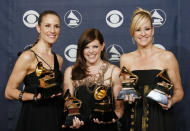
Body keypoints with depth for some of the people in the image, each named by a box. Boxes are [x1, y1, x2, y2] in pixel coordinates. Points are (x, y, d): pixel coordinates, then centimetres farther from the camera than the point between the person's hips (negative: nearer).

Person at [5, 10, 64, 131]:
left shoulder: (59, 59, 9)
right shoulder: (28, 56, -9)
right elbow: (9, 92, -12)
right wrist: (36, 97, -24)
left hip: (56, 119, 6)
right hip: (34, 119, -5)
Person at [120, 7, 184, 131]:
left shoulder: (167, 57, -3)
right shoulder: (126, 59, 4)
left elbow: (179, 91, 3)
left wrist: (171, 101, -16)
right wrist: (127, 96, -6)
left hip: (160, 120, -2)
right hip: (134, 120, 2)